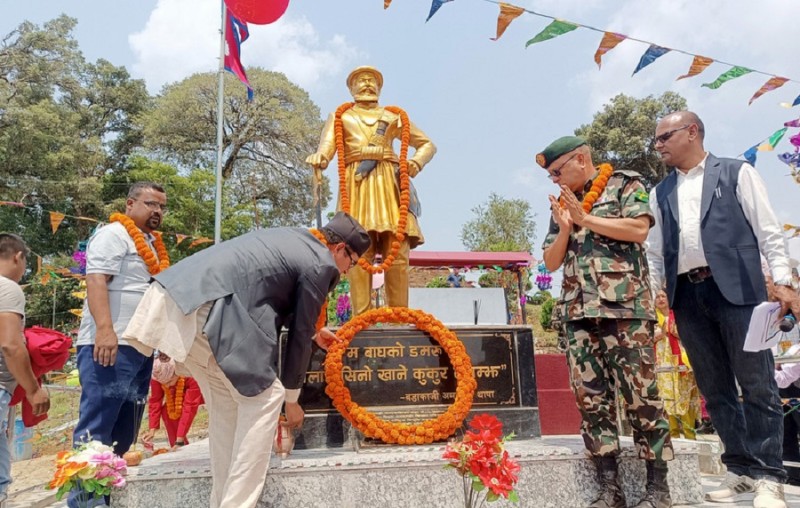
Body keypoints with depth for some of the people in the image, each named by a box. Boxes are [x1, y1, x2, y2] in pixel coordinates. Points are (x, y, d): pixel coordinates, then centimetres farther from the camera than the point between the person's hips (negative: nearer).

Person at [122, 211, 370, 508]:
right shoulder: (321, 264, 0)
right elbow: (299, 334, 5)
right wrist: (292, 399, 17)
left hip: (175, 298, 10)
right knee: (264, 397, 2)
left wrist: (314, 333, 53)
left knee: (226, 403, 18)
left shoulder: (294, 239, 27)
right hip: (208, 309, -10)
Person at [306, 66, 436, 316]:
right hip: (356, 186, -1)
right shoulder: (340, 117, 23)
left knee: (398, 255, -11)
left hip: (389, 184, 1)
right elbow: (327, 144, 3)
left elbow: (427, 144, 25)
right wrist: (319, 157, -22)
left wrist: (417, 162, 2)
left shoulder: (394, 117, 27)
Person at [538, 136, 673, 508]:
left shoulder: (624, 184, 7)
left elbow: (639, 229, -10)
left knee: (640, 393, -2)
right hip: (579, 312, 5)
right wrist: (565, 229, 0)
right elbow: (550, 262, 17)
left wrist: (585, 218, -5)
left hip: (625, 307, -5)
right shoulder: (561, 206, 21)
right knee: (591, 397, 2)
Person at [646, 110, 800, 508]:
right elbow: (655, 252, 16)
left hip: (736, 288, -4)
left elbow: (767, 230, 2)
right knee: (714, 387, 7)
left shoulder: (737, 173, 8)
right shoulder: (660, 194, 17)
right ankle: (740, 468, 18)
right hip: (687, 296, 4)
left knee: (757, 384, -1)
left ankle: (767, 475, 10)